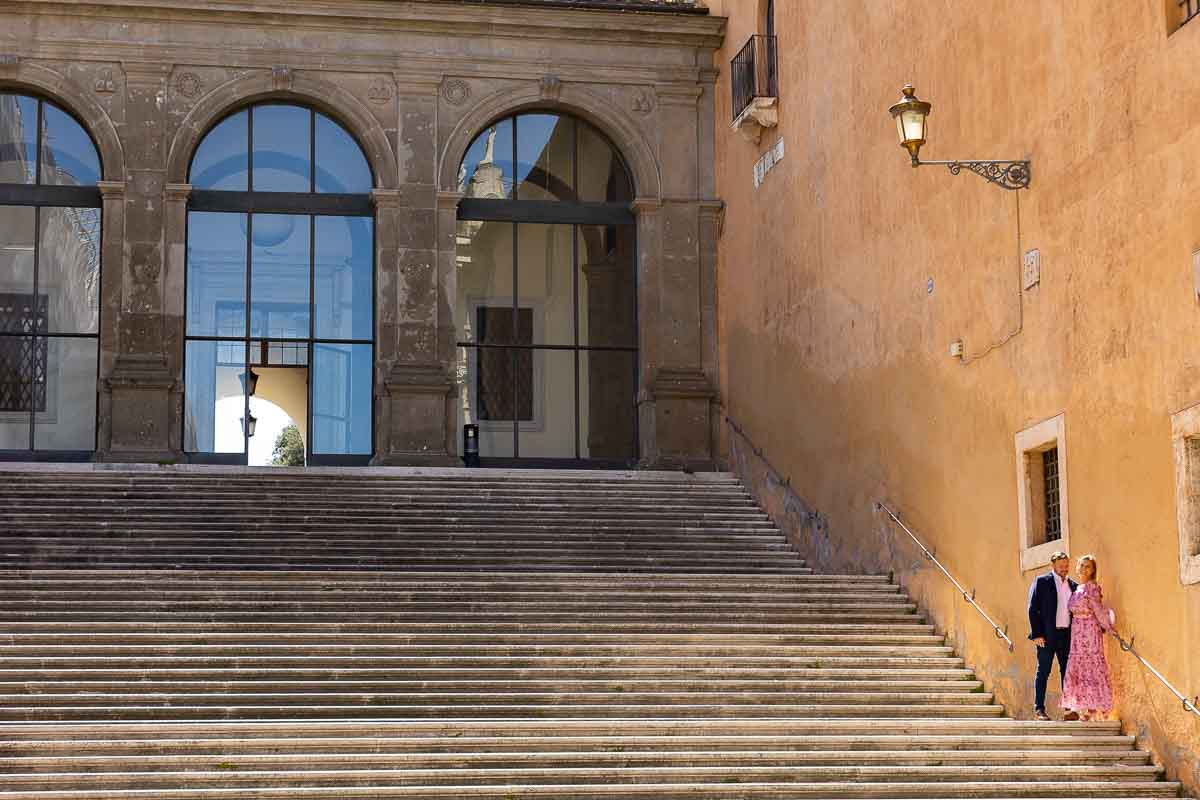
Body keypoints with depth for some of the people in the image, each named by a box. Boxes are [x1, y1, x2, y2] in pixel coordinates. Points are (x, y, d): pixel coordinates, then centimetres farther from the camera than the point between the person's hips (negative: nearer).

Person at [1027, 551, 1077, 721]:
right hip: (1047, 635, -4)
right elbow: (1033, 609, -5)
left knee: (1068, 672, 4)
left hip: (1067, 635, 5)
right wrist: (1037, 634, -12)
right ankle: (1039, 709, 4)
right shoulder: (1041, 582, -1)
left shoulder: (1073, 585, 13)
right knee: (1043, 673, 0)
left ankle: (1070, 709, 8)